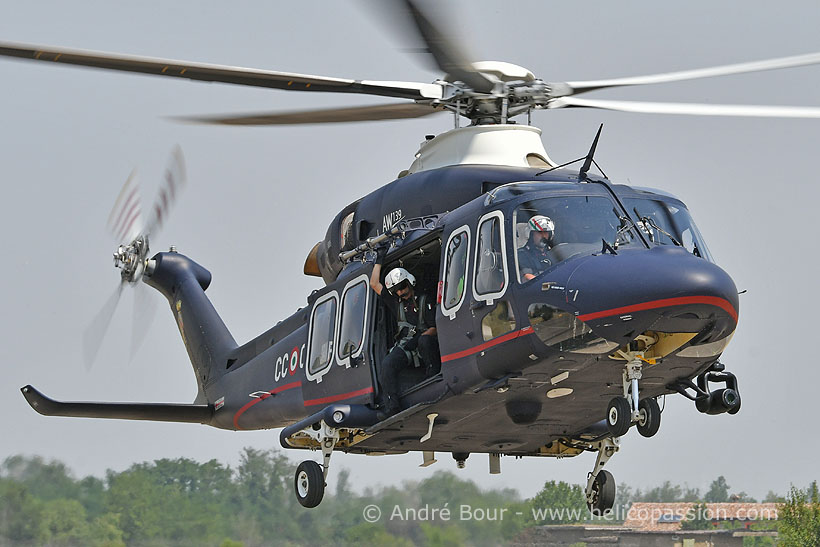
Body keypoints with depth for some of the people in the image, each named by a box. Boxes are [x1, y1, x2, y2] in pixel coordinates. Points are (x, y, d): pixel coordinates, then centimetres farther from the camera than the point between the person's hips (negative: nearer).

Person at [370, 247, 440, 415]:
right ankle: (392, 407, -36)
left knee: (425, 341, -42)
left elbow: (434, 328, -2)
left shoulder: (425, 300, 5)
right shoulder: (396, 302, 21)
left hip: (424, 338, -4)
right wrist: (379, 260, 19)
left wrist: (417, 340, -18)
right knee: (387, 364, -27)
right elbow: (374, 284, 20)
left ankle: (434, 374, -24)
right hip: (404, 346, 4)